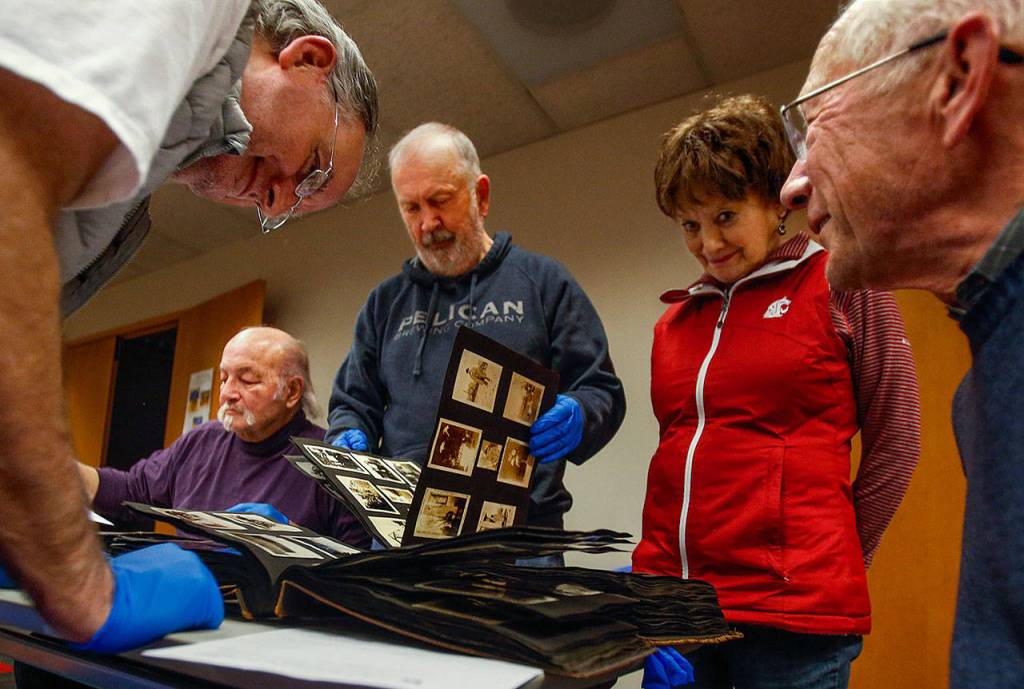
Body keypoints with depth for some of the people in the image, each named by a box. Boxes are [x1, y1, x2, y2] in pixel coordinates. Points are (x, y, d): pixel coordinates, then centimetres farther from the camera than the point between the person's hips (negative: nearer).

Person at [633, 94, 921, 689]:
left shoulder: (844, 287, -3)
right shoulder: (674, 321, 10)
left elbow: (895, 445, -1)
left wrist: (826, 568, 3)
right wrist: (655, 568, 6)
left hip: (792, 616, -4)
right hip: (672, 602, 5)